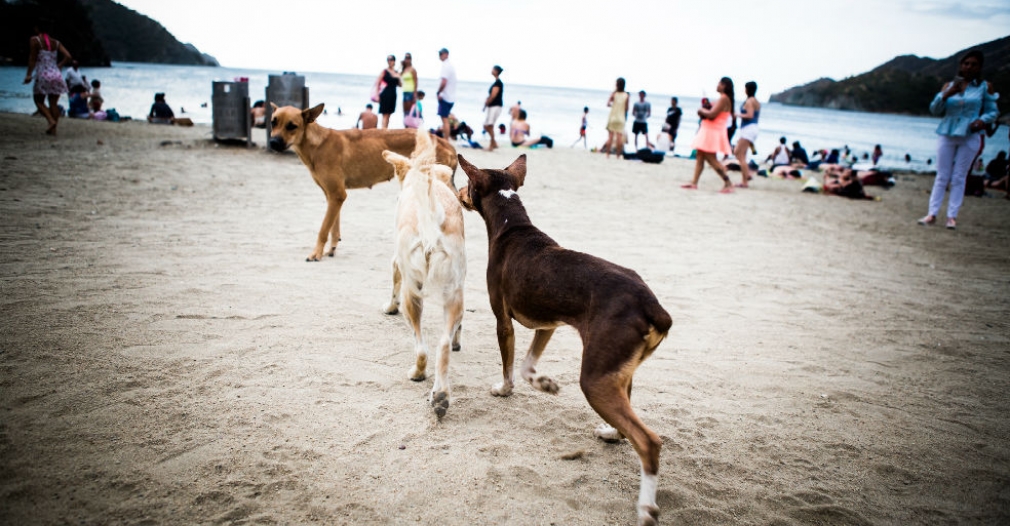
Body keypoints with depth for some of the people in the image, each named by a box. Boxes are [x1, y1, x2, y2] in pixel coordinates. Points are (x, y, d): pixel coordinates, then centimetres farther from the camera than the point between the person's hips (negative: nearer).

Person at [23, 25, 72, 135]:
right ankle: (53, 129, 5)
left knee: (39, 101, 10)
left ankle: (51, 120, -12)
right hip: (56, 76, 4)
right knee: (53, 103, 8)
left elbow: (32, 58, -7)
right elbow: (68, 57, 3)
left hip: (43, 76, -4)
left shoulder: (34, 40, -2)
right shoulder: (56, 42, 10)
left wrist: (29, 74, -6)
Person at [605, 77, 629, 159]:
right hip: (621, 118, 1)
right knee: (619, 137, 3)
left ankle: (608, 154, 3)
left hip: (612, 117, -1)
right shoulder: (626, 95, -3)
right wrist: (625, 117, 13)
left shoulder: (614, 93, -7)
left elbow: (608, 104, -17)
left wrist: (611, 105, 3)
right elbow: (626, 108, -1)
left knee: (610, 136, 3)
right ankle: (618, 155, 5)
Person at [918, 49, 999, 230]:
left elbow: (993, 111, 6)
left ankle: (952, 216, 5)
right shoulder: (949, 86, 7)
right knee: (942, 177, 4)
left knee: (959, 177, 1)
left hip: (969, 137, -2)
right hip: (947, 135, 2)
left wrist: (982, 120, -15)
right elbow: (934, 109, 3)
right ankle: (932, 213, 5)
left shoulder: (984, 87, 3)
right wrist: (946, 95, -15)